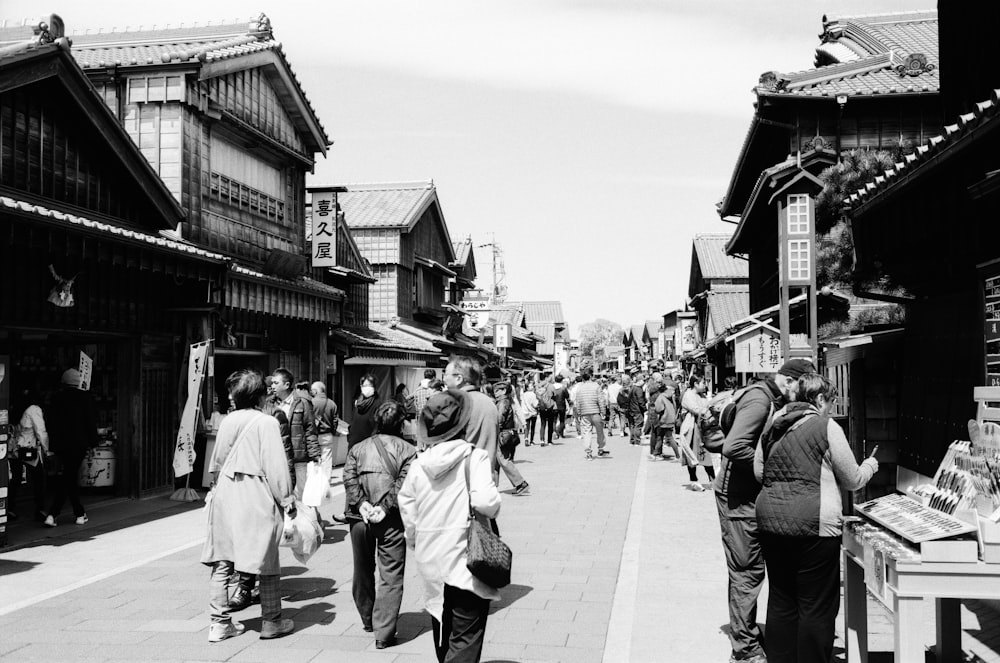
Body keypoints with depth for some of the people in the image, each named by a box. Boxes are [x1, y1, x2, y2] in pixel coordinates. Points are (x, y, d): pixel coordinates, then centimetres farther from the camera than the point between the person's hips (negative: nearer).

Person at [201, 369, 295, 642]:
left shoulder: (227, 421, 6)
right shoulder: (267, 423, -10)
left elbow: (216, 462, 15)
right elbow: (276, 466, -12)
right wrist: (286, 499, -5)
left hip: (226, 496, 5)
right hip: (257, 498, -5)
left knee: (222, 563, 10)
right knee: (268, 562, 7)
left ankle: (220, 623, 13)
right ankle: (272, 622, 15)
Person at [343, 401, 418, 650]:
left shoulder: (358, 448, 14)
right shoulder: (407, 450, 3)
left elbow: (349, 477, -1)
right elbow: (403, 484, -11)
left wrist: (361, 503, -8)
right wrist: (385, 507, -13)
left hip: (360, 517, 4)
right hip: (391, 519, -3)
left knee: (363, 571, 20)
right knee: (391, 575, 1)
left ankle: (368, 620, 36)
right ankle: (384, 633, -3)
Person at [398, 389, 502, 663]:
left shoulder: (418, 465, 2)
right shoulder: (475, 457, -13)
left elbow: (408, 514, 7)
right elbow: (485, 502, -25)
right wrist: (494, 505, -3)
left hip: (430, 563, 5)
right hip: (465, 562, -5)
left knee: (443, 637, 23)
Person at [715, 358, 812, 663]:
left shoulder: (773, 401, 13)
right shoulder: (758, 400, -19)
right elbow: (733, 448, -29)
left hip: (751, 497, 10)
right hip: (739, 499, -10)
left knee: (748, 571, 17)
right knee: (747, 572, -3)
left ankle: (748, 638, 28)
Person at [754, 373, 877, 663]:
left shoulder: (774, 427, 11)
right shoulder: (827, 427, -5)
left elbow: (758, 472, 16)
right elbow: (852, 480, 2)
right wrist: (869, 466, 22)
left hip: (771, 520, 6)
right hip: (812, 525, -6)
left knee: (781, 603, 16)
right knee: (816, 607, 4)